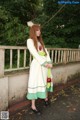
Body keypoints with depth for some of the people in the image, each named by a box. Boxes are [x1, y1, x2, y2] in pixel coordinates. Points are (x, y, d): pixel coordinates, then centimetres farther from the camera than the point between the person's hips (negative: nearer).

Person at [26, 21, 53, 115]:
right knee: (35, 83, -5)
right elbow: (35, 54, -13)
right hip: (37, 64, -7)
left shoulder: (40, 41, 20)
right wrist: (44, 63, -17)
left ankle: (46, 97, 36)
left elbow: (46, 52, 10)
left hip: (45, 64, 7)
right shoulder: (30, 41, -3)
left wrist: (49, 62, -4)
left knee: (46, 81, 14)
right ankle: (33, 106, 4)